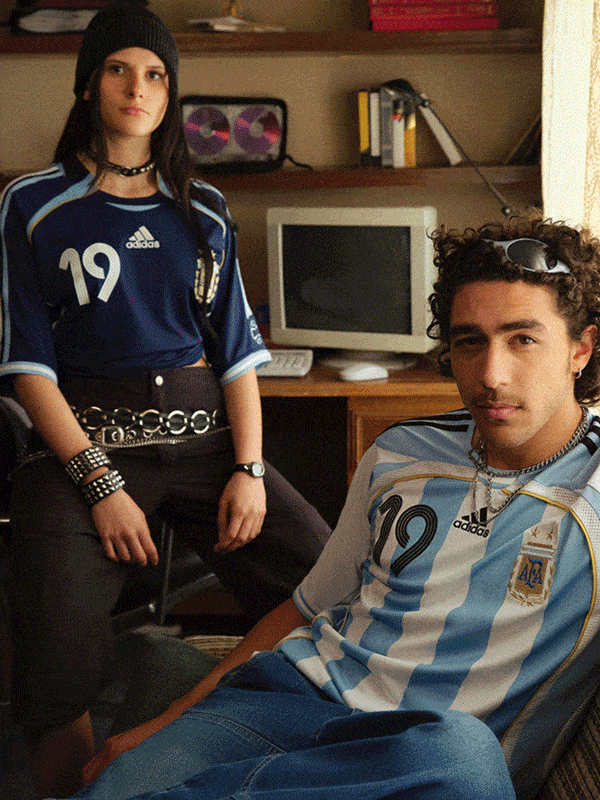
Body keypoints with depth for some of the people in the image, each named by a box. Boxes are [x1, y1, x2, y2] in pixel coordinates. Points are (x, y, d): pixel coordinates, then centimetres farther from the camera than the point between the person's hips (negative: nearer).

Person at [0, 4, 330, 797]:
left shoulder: (203, 210, 16)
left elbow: (238, 350, 12)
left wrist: (249, 470, -3)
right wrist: (102, 485, -12)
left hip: (203, 432, 3)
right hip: (85, 437, -3)